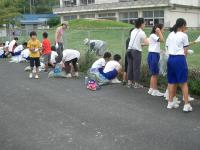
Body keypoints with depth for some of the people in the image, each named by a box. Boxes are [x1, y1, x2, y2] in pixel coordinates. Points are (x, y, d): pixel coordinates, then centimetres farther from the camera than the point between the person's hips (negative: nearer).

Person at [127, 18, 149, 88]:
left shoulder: (133, 31, 13)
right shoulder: (141, 32, -7)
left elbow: (135, 41, 13)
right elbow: (146, 43, -12)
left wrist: (141, 43, 8)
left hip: (129, 50, 7)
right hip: (136, 51, -6)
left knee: (130, 67, 9)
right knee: (136, 67, 1)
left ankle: (129, 82, 15)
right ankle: (136, 83, 6)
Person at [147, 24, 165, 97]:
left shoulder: (155, 36, 19)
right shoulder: (153, 35, -9)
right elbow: (162, 40, -23)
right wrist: (159, 32, -16)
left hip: (155, 55, 10)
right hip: (153, 55, -10)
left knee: (154, 74, 13)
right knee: (155, 74, -6)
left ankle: (151, 89, 19)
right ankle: (155, 90, 0)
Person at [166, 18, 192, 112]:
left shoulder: (170, 35, 12)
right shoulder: (184, 35, -4)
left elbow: (167, 47, 10)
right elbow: (185, 51, -1)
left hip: (171, 58, 6)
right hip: (180, 58, -6)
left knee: (171, 82, 13)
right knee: (184, 82, -2)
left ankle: (170, 103, 19)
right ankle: (186, 105, -1)